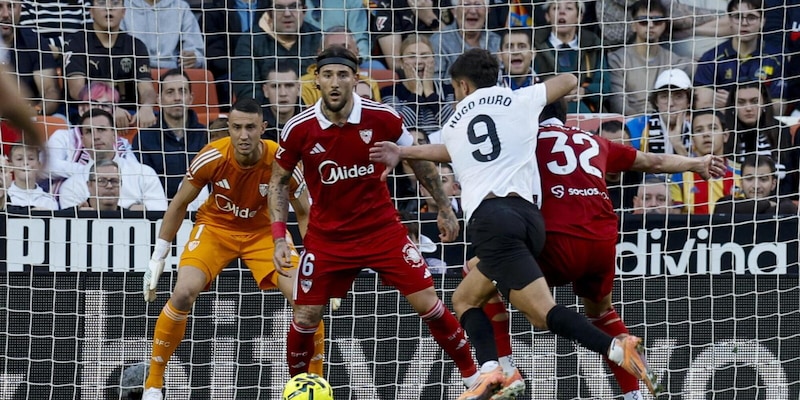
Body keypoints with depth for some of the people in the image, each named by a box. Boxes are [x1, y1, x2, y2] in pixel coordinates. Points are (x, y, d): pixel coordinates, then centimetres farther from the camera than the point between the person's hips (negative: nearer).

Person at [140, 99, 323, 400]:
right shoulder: (212, 157, -25)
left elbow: (305, 213, -10)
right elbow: (179, 205, -8)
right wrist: (157, 260, -6)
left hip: (264, 230, 1)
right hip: (215, 227, -1)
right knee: (183, 293, -23)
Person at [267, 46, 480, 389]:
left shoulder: (382, 118, -13)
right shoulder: (299, 129, -13)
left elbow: (419, 160, 5)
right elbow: (279, 180, 3)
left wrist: (445, 208, 8)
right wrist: (279, 237, -6)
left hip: (382, 228, 0)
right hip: (327, 237, 0)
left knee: (427, 303, -7)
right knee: (305, 318, -2)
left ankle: (472, 374, 10)